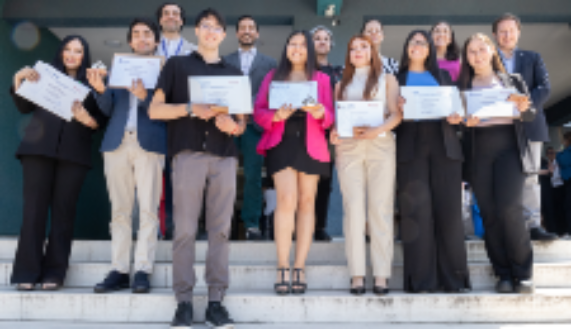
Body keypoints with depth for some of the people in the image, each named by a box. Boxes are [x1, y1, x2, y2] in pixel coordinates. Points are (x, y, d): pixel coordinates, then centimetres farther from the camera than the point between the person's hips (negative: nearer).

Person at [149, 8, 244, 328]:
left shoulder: (234, 73, 20)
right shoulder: (177, 65, 14)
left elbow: (242, 121, 18)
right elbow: (155, 110, 5)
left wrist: (234, 125, -6)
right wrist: (191, 108, -10)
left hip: (225, 156, 2)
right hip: (188, 154, -2)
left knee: (220, 229, 0)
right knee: (185, 229, -4)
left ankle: (216, 299, 6)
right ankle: (184, 300, 4)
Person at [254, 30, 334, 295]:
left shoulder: (321, 79, 15)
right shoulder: (273, 77, 14)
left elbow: (330, 117, 8)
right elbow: (258, 111, 6)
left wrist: (320, 113, -14)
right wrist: (276, 115, -14)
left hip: (310, 145, 2)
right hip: (281, 143, -1)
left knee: (307, 202, -1)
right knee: (287, 200, -14)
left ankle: (299, 269, 4)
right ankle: (283, 269, -10)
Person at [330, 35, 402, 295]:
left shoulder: (387, 79, 16)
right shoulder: (342, 84, 22)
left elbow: (396, 114, 4)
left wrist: (378, 129, -15)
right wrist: (333, 133, -6)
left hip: (380, 145, -1)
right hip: (348, 148, 2)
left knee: (380, 209, -6)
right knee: (353, 208, -6)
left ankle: (381, 275, -4)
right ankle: (357, 275, -3)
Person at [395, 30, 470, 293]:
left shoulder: (443, 76, 22)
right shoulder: (397, 79, 15)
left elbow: (456, 107, 17)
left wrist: (456, 118, -5)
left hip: (444, 146, 2)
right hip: (411, 149, -2)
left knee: (449, 209, -3)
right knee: (417, 210, -7)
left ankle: (454, 278, 4)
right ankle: (421, 279, -1)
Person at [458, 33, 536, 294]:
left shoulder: (513, 81, 14)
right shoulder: (463, 86, 13)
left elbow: (530, 115, 11)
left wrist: (523, 109, -11)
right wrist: (463, 121, -14)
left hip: (508, 148, -1)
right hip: (478, 152, 1)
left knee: (509, 209, -13)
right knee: (489, 214, -1)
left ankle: (523, 274, 1)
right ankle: (503, 274, 9)